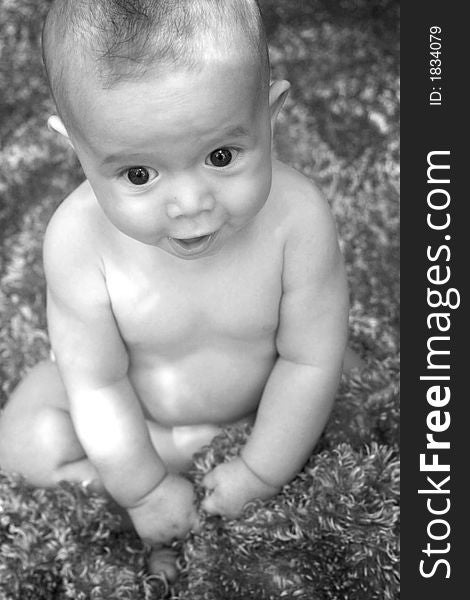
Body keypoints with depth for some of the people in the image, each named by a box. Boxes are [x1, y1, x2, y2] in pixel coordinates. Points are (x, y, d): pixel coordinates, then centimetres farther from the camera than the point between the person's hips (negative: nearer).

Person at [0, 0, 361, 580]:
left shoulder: (298, 217, -32)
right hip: (126, 415, -1)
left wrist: (261, 473, -16)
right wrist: (144, 490, -17)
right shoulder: (77, 239, -31)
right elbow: (97, 382, -22)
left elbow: (309, 361, -20)